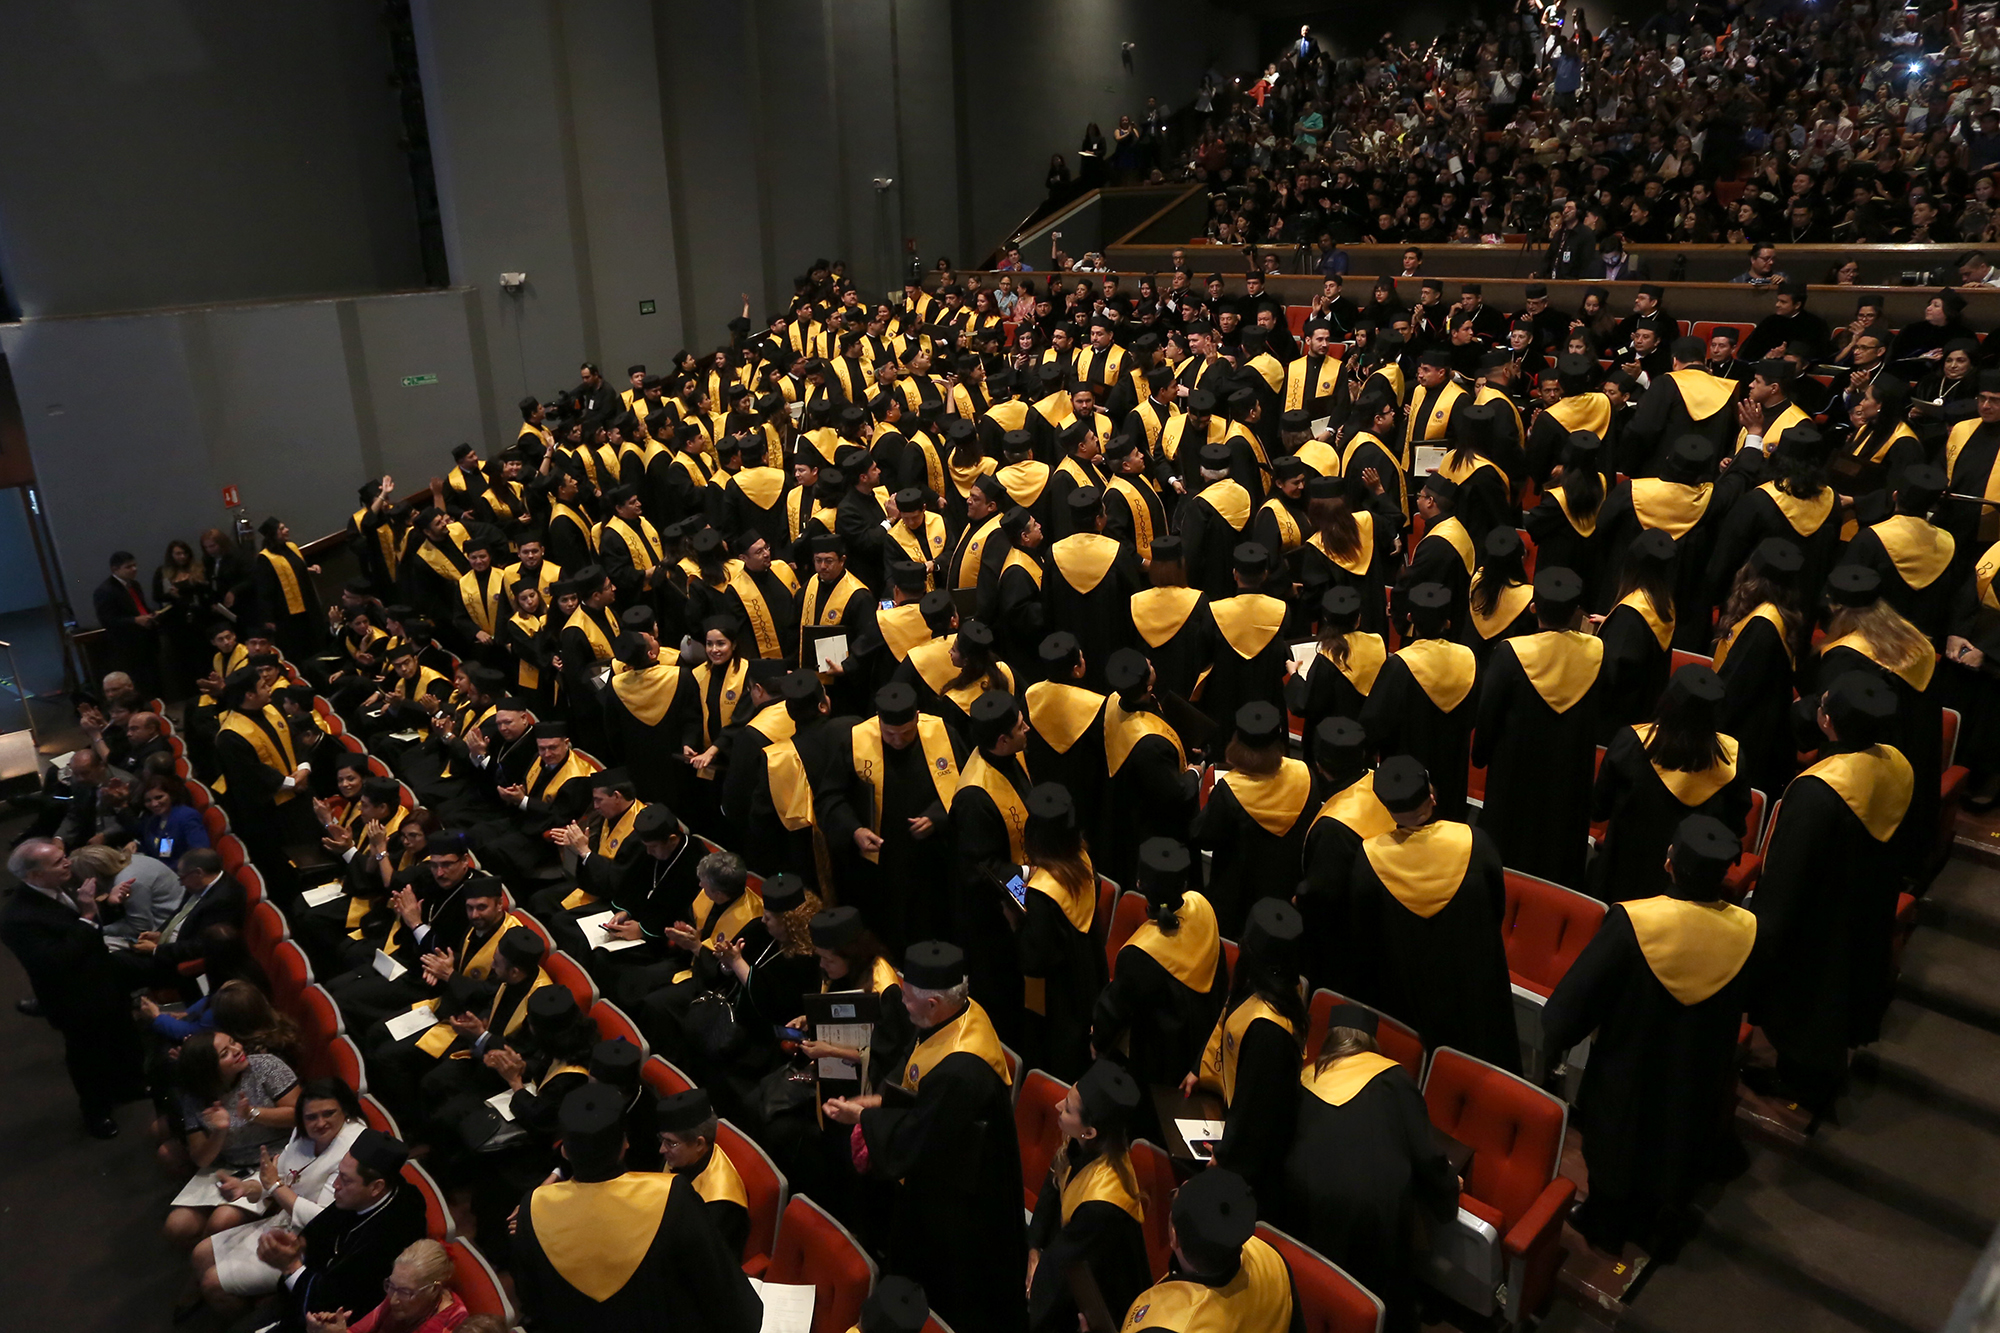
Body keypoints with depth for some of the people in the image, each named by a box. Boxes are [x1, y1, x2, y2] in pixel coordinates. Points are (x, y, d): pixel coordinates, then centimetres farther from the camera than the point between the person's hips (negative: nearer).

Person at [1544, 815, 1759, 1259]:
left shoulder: (1632, 922, -34)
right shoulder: (1746, 932, -25)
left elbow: (1581, 992, -21)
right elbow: (1743, 1004, -3)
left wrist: (1556, 1034, -3)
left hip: (1629, 1066, -3)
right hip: (1698, 1077, 3)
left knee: (1618, 1144, 23)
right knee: (1675, 1151, 27)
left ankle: (1606, 1224, 45)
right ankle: (1659, 1227, 50)